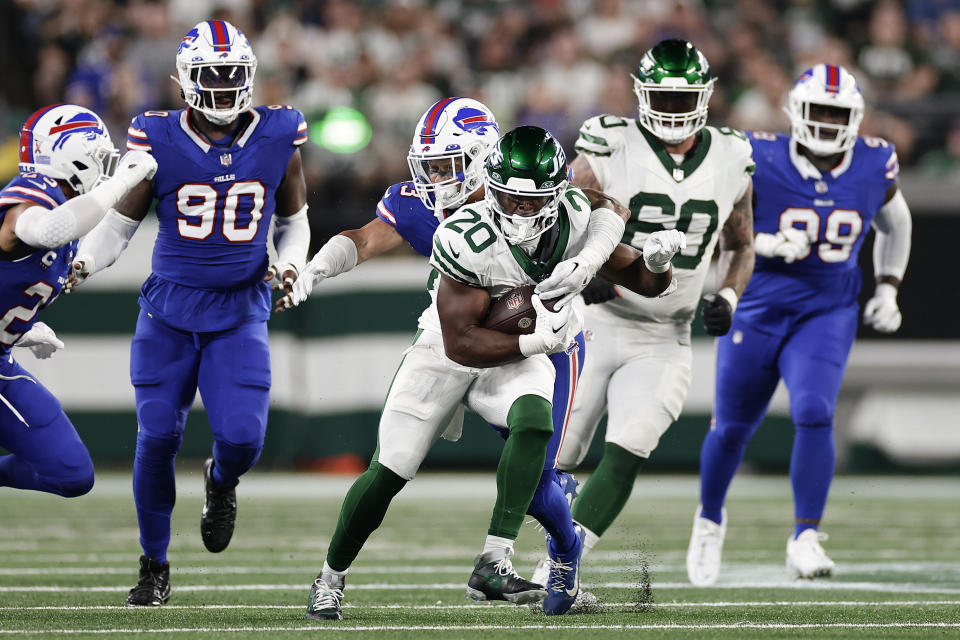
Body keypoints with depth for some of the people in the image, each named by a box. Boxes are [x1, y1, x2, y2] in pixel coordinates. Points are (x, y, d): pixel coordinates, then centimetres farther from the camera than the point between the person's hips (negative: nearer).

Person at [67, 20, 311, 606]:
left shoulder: (278, 138, -2)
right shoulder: (159, 140, -6)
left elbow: (293, 221, 13)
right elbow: (120, 222, 2)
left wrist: (289, 264, -6)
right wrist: (83, 263, -16)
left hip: (241, 314, 0)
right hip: (169, 311, 0)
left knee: (242, 437, -13)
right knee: (158, 437, -2)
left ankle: (222, 483, 26)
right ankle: (154, 567, 17)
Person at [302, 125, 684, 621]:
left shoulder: (575, 221, -18)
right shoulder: (468, 238, -32)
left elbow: (638, 279, -2)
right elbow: (461, 344, -27)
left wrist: (658, 261, -24)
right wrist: (538, 341, -34)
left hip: (517, 356, 3)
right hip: (446, 352, -3)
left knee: (534, 421, -31)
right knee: (388, 474, -2)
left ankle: (493, 563, -30)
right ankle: (330, 578, 22)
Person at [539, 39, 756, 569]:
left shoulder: (729, 163, 1)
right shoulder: (610, 152, -10)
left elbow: (739, 248, 17)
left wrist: (728, 298, -2)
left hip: (662, 345, 1)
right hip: (594, 326, -1)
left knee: (625, 457, -17)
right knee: (557, 460, 3)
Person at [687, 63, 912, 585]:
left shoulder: (874, 166, -5)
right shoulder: (759, 162, -16)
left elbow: (895, 222, 16)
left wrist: (888, 288, 9)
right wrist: (760, 244, -26)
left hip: (826, 312, 1)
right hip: (756, 309, -1)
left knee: (814, 415, -21)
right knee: (732, 428, 10)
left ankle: (805, 540, -15)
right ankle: (709, 519, 37)